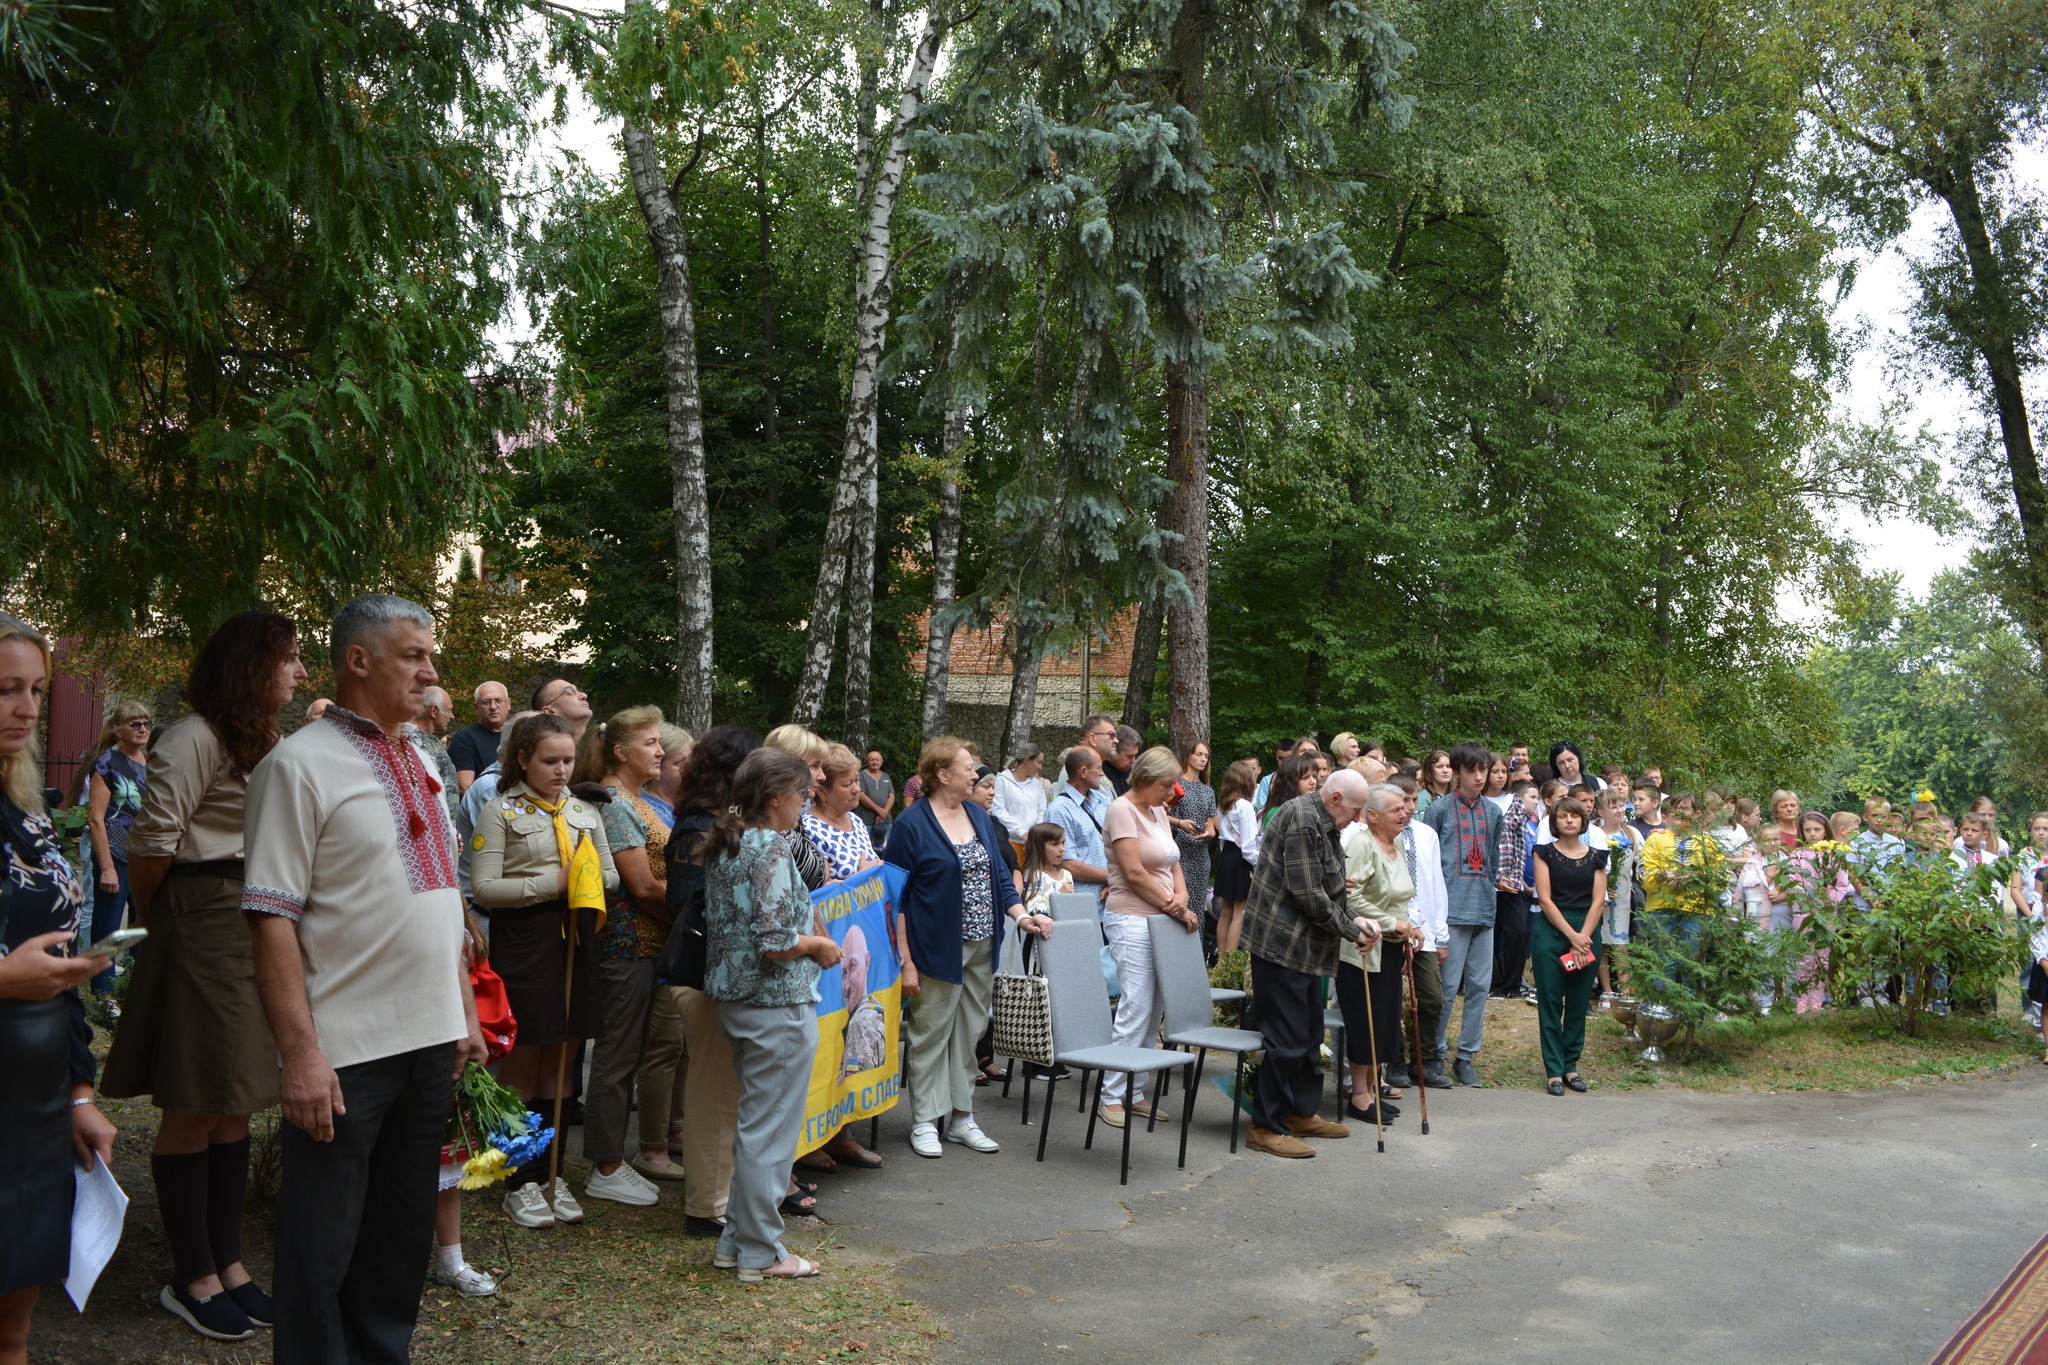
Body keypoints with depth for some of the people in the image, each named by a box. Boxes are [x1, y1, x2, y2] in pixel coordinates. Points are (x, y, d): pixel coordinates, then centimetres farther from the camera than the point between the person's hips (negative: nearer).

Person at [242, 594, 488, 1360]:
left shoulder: (418, 766, 13)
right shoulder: (300, 765, -10)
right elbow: (271, 918, -15)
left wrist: (465, 1013, 15)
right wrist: (300, 1052, -20)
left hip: (432, 1039, 7)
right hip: (346, 1050, -7)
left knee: (404, 1234, 18)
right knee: (324, 1246, 4)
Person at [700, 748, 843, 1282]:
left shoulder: (723, 846, 9)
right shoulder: (772, 848, -18)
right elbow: (774, 942, -25)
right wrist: (820, 945, -8)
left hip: (733, 997, 9)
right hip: (777, 1004, -9)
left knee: (753, 1124, 19)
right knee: (769, 1130, 2)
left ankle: (736, 1240, 27)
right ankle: (761, 1253, 12)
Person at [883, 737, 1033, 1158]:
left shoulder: (979, 816, 11)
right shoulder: (913, 824, -10)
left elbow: (999, 874, 16)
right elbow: (896, 897, -10)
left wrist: (1022, 916, -1)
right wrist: (905, 961, -14)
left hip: (982, 949, 6)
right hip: (937, 949, -6)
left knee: (970, 1033, 12)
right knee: (931, 1034, 3)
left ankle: (962, 1116, 23)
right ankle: (924, 1121, 14)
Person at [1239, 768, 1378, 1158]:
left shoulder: (1321, 824, 16)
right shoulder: (1302, 820, -18)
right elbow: (1308, 895, -22)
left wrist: (1354, 920, 4)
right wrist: (1351, 930, -11)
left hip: (1301, 947, 11)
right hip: (1281, 944, -11)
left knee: (1308, 1032, 17)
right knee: (1286, 1038, -7)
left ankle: (1301, 1112, 29)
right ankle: (1267, 1127, 1)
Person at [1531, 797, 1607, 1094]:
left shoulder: (1595, 857, 9)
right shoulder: (1546, 853, 2)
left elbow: (1598, 902, 1)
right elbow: (1545, 899, -6)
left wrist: (1582, 939, -10)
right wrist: (1571, 935, -13)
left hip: (1588, 934, 3)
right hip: (1552, 933, -2)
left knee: (1578, 1003, 6)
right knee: (1551, 1002, -2)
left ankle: (1570, 1065, 16)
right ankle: (1554, 1070, 3)